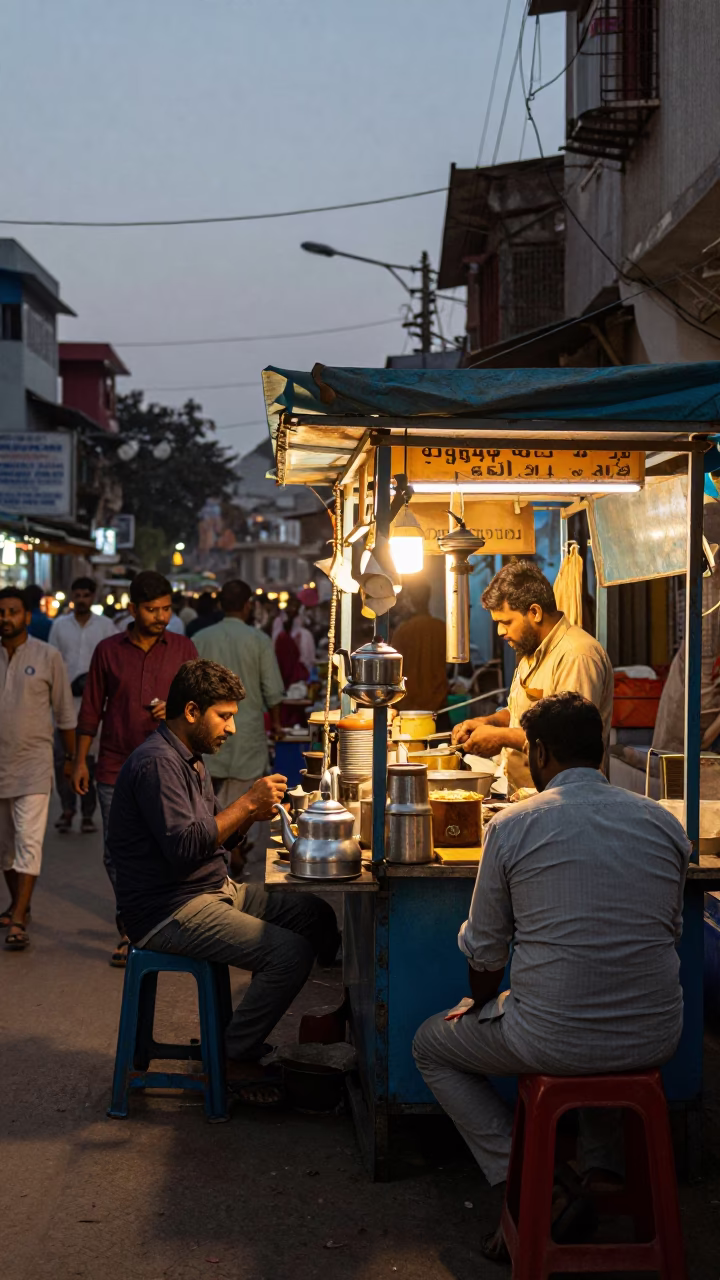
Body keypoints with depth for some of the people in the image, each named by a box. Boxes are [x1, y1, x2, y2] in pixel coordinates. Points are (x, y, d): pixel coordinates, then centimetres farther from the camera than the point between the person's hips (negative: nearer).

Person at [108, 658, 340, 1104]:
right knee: (292, 951, -22)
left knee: (316, 913, 5)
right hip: (171, 912, -11)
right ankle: (238, 1058, -6)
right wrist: (247, 803, -21)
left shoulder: (189, 758, 15)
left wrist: (253, 811, -2)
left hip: (214, 891, 11)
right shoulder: (156, 763, -18)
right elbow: (183, 848, -27)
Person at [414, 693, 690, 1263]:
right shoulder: (665, 823, 2)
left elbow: (484, 949, 0)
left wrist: (480, 1004, 22)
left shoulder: (512, 825, -8)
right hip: (656, 1036, 4)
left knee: (431, 1046, 24)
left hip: (554, 1039, -4)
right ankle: (604, 1171, 23)